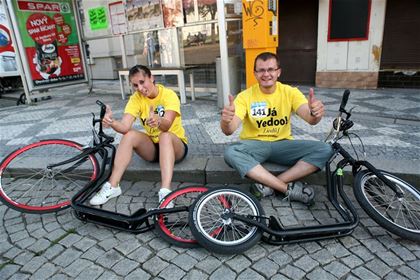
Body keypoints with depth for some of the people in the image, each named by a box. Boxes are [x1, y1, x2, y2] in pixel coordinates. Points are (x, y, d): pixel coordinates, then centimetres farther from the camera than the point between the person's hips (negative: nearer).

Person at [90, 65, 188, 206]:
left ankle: (165, 191, -45)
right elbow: (125, 127, -23)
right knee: (130, 135, -24)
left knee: (165, 136, -36)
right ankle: (112, 186, -22)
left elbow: (166, 126, -36)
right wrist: (112, 122, -45)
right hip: (152, 147, 3)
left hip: (176, 146, -3)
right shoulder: (136, 98, -8)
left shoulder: (169, 95, -18)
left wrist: (158, 121, -59)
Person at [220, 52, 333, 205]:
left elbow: (310, 119, -19)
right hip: (254, 145, -1)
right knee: (231, 153, -33)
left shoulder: (290, 92, -4)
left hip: (282, 144, 2)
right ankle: (289, 188, -25)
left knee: (324, 150, -18)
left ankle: (268, 185, -21)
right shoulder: (245, 96, -9)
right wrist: (226, 121, -45)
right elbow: (229, 130, -20)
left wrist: (314, 113, -44)